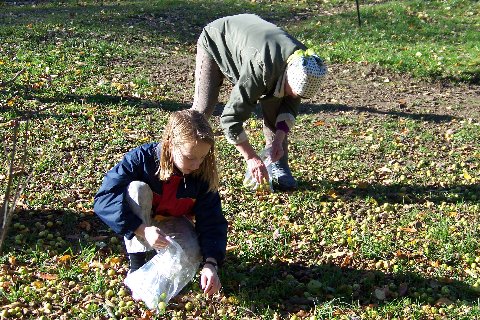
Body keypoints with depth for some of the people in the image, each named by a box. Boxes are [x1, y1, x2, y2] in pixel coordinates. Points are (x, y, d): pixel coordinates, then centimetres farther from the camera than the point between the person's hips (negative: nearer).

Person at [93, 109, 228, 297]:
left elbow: (211, 222, -20)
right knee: (137, 188, -31)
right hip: (137, 230, -1)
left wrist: (211, 263, -36)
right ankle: (137, 265, -23)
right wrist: (142, 230, -44)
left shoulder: (202, 175, -21)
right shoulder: (141, 158, -29)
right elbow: (104, 199, -34)